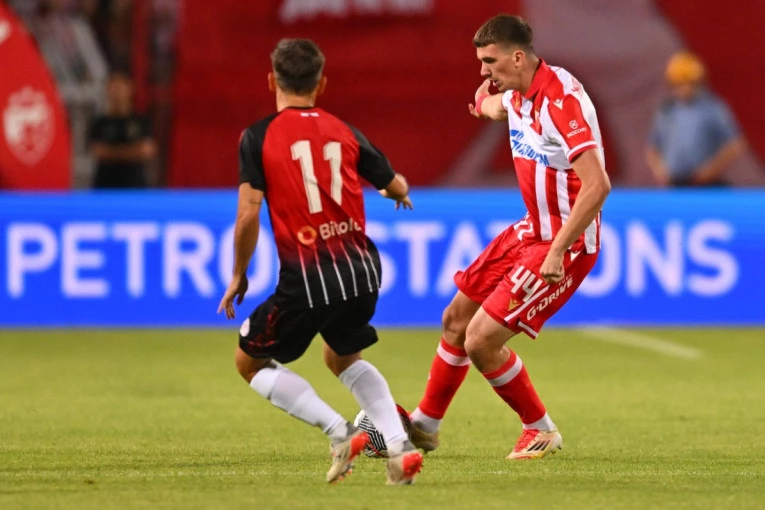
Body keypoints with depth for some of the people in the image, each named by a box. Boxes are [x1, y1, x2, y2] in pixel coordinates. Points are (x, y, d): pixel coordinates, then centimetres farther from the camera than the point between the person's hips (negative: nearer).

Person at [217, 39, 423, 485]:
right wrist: (399, 193, 46)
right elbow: (397, 188, 21)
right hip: (362, 269, 5)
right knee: (343, 357, 30)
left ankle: (339, 432, -2)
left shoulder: (258, 137, -2)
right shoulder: (344, 131, 10)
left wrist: (239, 276, 5)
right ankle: (400, 446, 10)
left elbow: (249, 214, -9)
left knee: (251, 361, 16)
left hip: (307, 279, -5)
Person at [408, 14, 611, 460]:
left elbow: (597, 185, -32)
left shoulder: (561, 99, -25)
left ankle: (541, 430, 7)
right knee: (457, 319, 16)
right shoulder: (520, 94, 4)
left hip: (566, 243, -9)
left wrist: (557, 252, -32)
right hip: (531, 230, 9)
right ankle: (425, 425, 34)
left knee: (481, 341, -13)